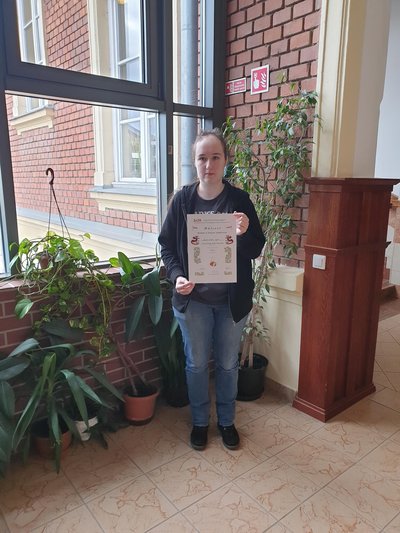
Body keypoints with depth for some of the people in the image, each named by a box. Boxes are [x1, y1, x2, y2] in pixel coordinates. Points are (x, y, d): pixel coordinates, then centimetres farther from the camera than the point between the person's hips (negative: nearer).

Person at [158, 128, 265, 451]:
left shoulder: (239, 200, -6)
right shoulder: (183, 200, -4)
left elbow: (256, 250, -5)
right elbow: (167, 245, 1)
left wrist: (244, 234, -26)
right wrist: (177, 276, -16)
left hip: (232, 299, 0)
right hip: (193, 299, 0)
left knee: (228, 363, 16)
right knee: (197, 364, 14)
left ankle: (226, 421, 40)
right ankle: (200, 421, 38)